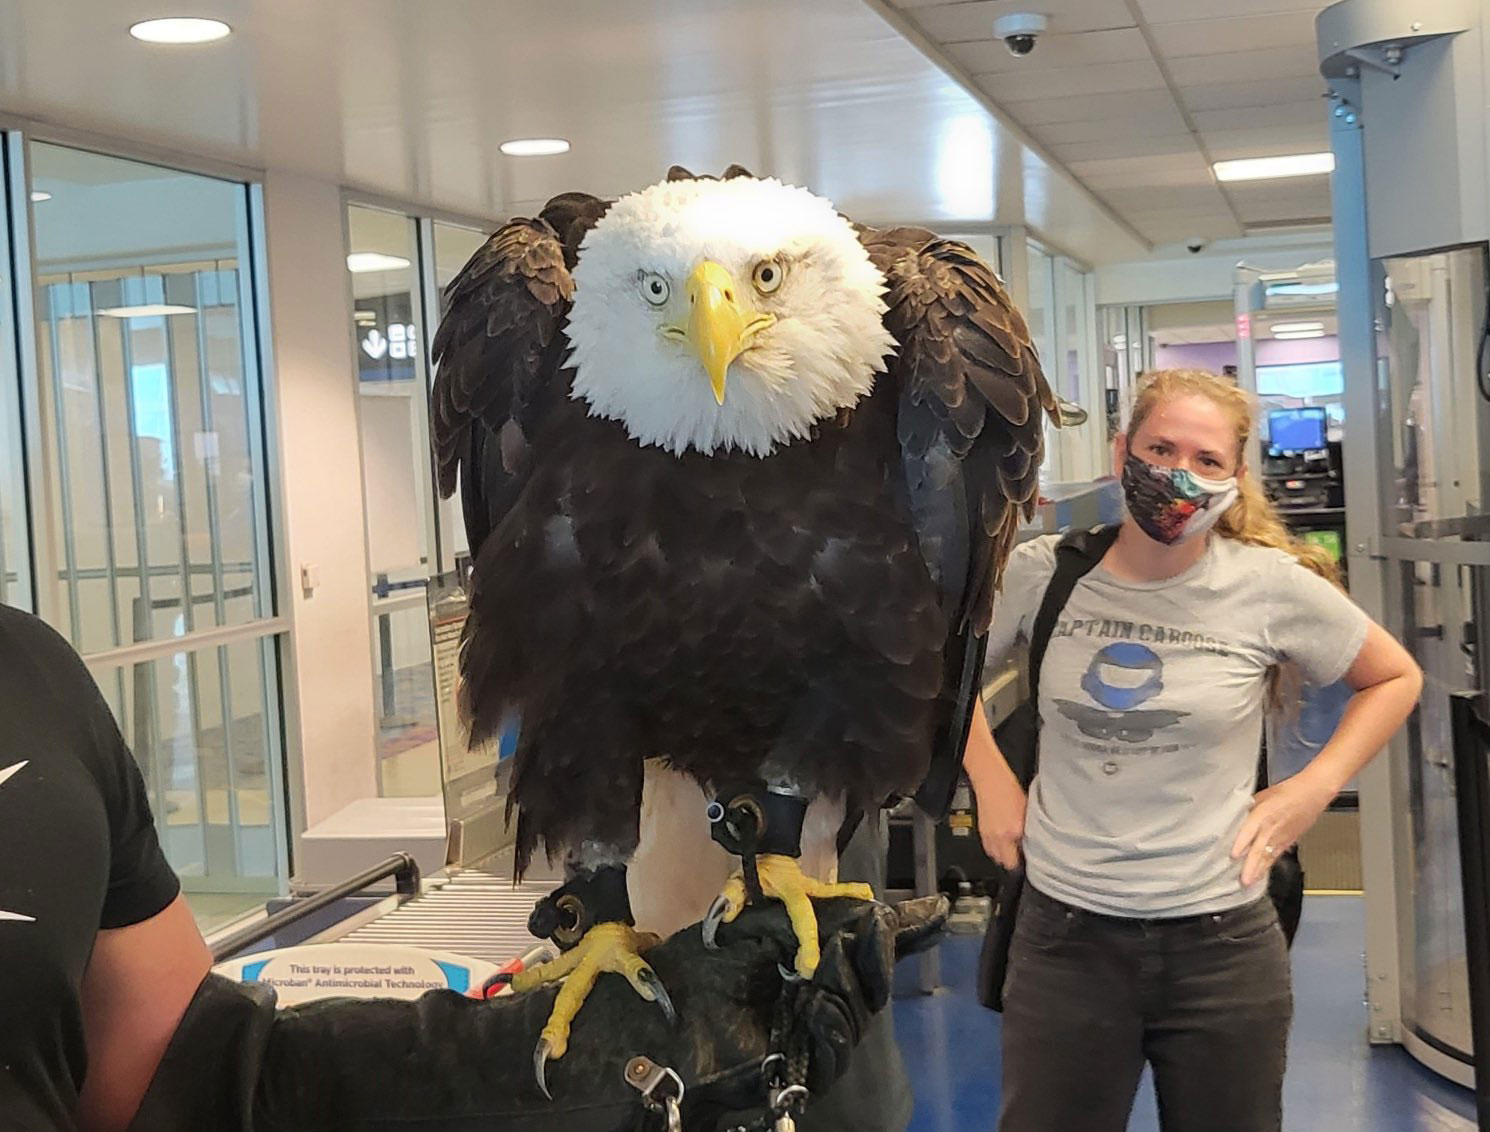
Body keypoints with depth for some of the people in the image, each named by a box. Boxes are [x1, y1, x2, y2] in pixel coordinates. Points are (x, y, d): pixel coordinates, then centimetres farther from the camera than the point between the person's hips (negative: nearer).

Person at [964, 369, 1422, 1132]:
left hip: (1220, 938, 0)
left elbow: (1395, 677, 8)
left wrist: (1315, 788, -2)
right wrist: (991, 783, 5)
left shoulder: (1273, 586, -8)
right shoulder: (1043, 572, -5)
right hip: (1064, 931, 1)